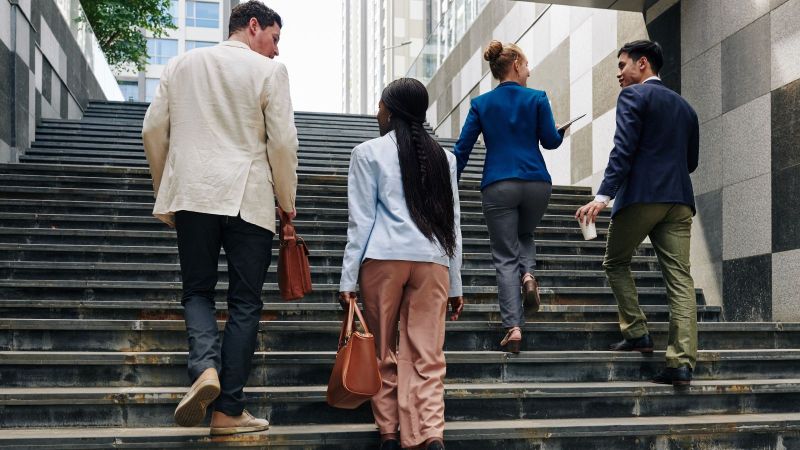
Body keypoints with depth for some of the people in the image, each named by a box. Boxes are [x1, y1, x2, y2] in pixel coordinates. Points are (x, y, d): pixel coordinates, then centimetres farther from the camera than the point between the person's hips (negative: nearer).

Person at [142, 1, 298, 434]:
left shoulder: (179, 65, 12)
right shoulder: (268, 71, 0)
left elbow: (153, 132, 10)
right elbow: (282, 142, -5)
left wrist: (165, 194, 19)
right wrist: (287, 201, 7)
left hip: (193, 195, 3)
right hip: (249, 199, -3)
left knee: (197, 290, 15)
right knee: (245, 302, 5)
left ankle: (205, 366, -13)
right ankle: (228, 410, 5)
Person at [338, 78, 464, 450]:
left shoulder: (369, 152, 5)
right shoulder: (443, 157, 15)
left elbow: (361, 220, 0)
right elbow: (452, 223, 14)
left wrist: (348, 278, 2)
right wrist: (455, 283, 18)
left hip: (384, 258, -2)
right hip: (433, 261, 3)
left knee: (384, 351, 10)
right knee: (427, 354, 1)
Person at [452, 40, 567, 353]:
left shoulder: (481, 104, 6)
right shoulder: (537, 98, 2)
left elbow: (462, 148, 3)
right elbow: (550, 141, 4)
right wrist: (560, 132, 27)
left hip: (498, 186, 0)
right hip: (536, 183, 0)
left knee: (505, 256, 4)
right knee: (525, 235, 28)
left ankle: (513, 327, -5)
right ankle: (528, 274, -4)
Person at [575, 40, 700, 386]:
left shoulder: (633, 96, 1)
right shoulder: (684, 106, 22)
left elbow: (623, 149, -13)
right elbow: (691, 161, 23)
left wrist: (603, 196, -19)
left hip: (640, 195, -6)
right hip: (679, 199, 6)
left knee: (616, 263, 14)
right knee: (679, 278, 0)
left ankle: (637, 333, 8)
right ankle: (682, 362, -4)